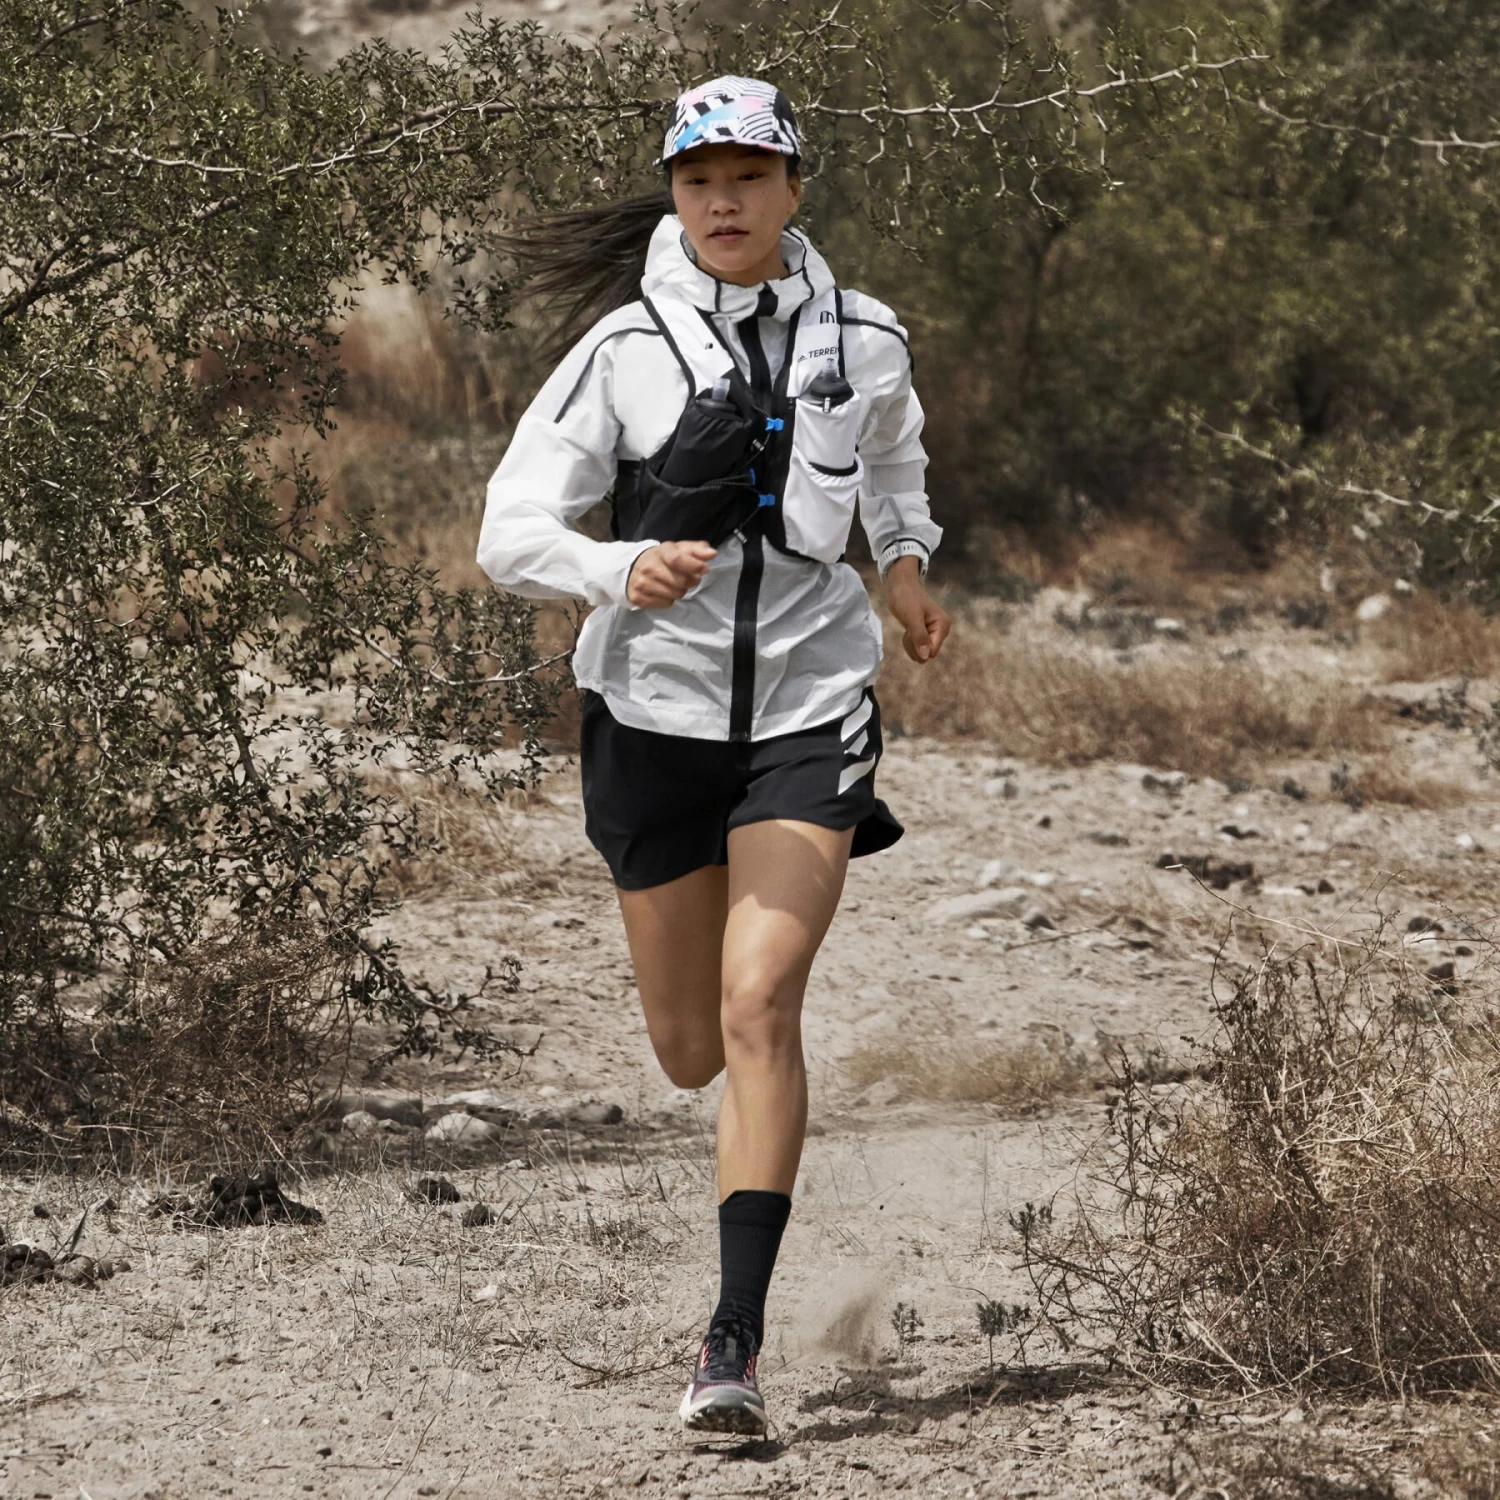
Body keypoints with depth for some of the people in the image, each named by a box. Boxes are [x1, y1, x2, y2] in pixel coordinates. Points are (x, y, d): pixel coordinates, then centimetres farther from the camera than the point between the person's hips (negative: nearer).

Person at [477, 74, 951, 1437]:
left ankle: (735, 1344, -18)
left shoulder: (863, 340, 0)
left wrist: (907, 561, 12)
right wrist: (622, 572, -30)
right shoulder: (623, 350, -7)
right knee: (691, 1051, 11)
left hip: (810, 710, -1)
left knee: (758, 1010, -17)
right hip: (657, 708, 1)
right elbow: (512, 532, -12)